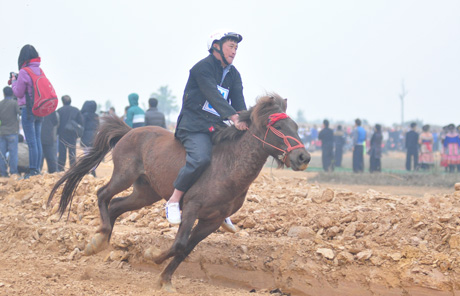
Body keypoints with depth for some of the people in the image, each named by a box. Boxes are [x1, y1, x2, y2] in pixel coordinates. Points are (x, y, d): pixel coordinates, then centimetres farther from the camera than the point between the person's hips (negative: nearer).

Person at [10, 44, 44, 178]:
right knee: (38, 140, 11)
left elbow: (18, 93, -6)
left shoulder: (24, 72, -13)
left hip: (28, 109, -7)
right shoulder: (40, 71, 6)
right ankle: (37, 169, 14)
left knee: (31, 142, -5)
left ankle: (33, 170, -3)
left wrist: (14, 81, 10)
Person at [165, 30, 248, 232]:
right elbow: (213, 95, -25)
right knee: (200, 158, -33)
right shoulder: (203, 68, -9)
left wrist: (244, 121, -17)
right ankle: (174, 201, -19)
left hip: (217, 126, 8)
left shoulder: (233, 74, 15)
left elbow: (239, 103, 3)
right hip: (194, 126, -8)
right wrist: (233, 117, -38)